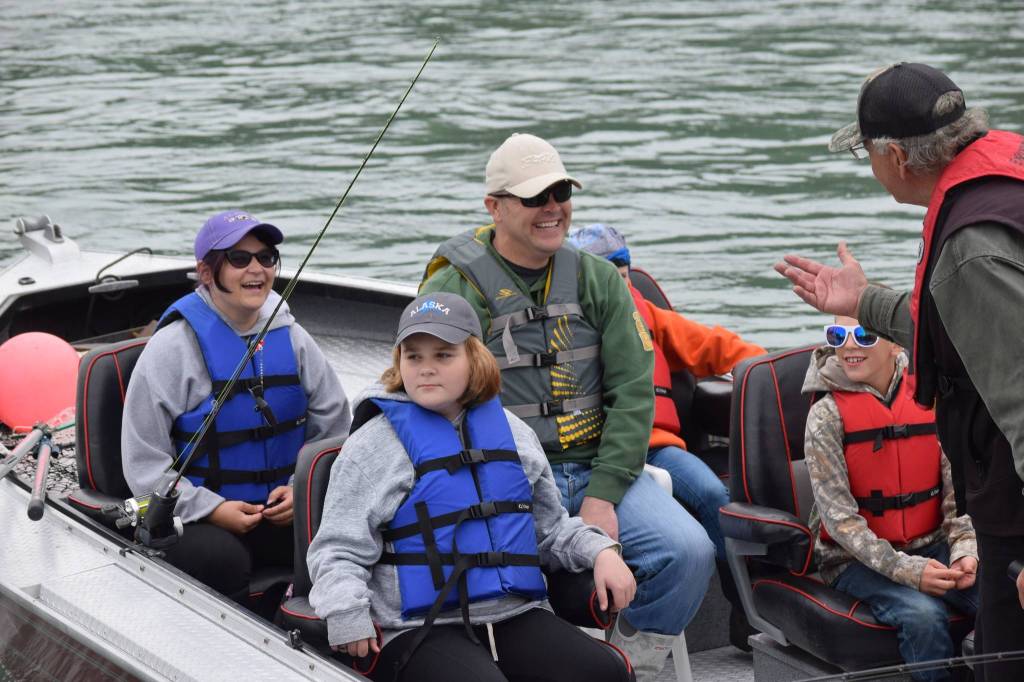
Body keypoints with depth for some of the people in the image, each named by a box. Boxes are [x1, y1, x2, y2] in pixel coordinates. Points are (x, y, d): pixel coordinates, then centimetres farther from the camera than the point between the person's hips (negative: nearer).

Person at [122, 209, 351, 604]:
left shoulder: (291, 338, 8)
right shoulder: (173, 347, -5)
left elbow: (334, 427, 14)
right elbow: (144, 463, -6)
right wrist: (212, 510, -15)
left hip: (283, 512, 4)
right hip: (198, 522, -4)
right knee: (221, 558, -36)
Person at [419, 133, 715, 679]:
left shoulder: (596, 279, 11)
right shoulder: (453, 290, -2)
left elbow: (633, 393, 5)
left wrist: (604, 496, -7)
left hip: (599, 470, 4)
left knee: (688, 553, -19)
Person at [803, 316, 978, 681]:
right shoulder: (827, 415, -8)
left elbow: (957, 490, 2)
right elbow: (838, 515, -14)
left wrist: (964, 549, -15)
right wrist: (905, 569, -23)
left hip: (931, 548, 3)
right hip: (856, 558, -3)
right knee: (923, 615, -31)